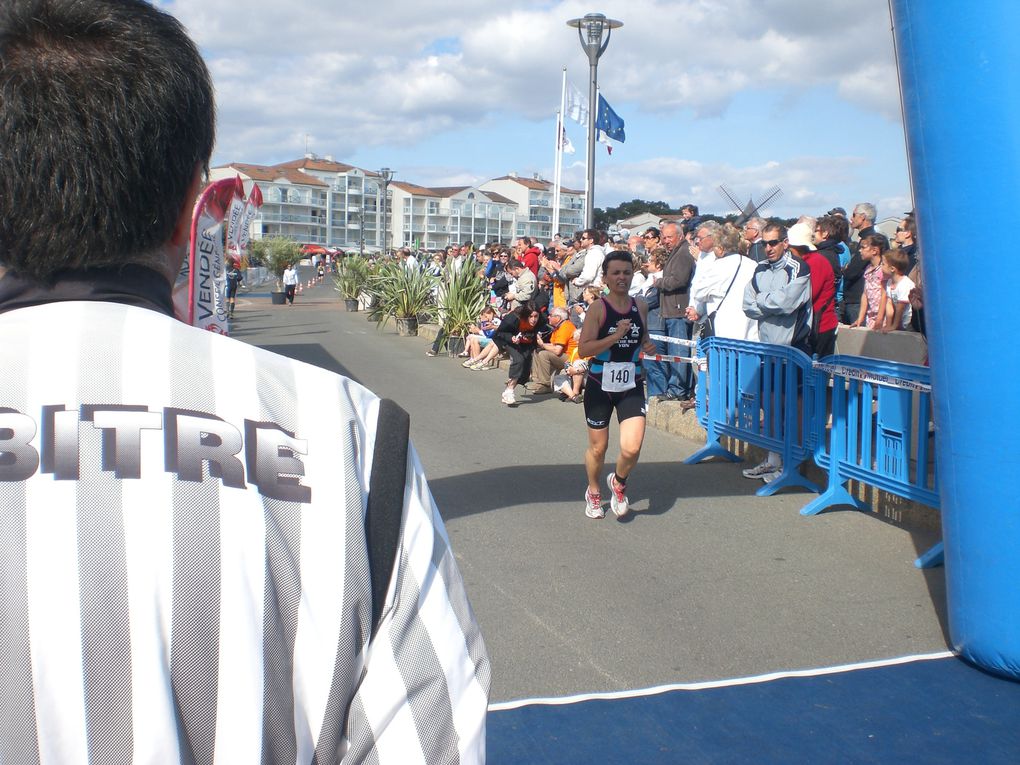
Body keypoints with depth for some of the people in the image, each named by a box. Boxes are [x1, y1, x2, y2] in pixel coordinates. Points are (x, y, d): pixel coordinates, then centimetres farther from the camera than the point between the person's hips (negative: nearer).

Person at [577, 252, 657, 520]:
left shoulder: (640, 306, 3)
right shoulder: (598, 308, -10)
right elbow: (583, 349, -17)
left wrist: (648, 346, -1)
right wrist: (616, 336, -25)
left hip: (631, 386, 2)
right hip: (600, 385, -2)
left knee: (631, 449, -12)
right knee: (598, 448, 11)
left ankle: (618, 483, 21)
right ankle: (594, 492, 40)